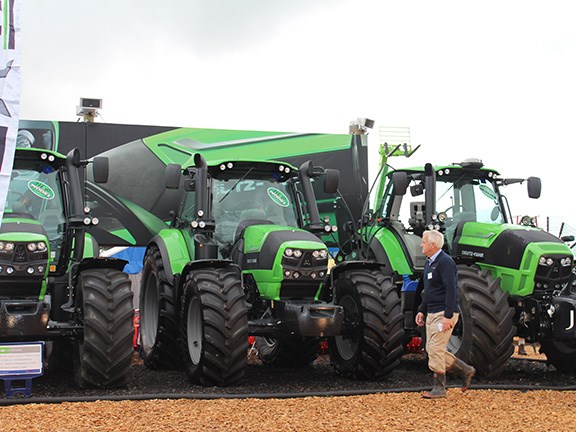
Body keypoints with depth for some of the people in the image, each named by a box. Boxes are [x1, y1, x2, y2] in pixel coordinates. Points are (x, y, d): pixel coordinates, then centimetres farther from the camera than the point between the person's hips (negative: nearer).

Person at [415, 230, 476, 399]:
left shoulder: (445, 262, -15)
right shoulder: (429, 263, 16)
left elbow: (451, 290, -21)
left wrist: (448, 316, -25)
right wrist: (421, 310, 18)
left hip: (444, 313, -10)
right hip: (432, 313, 10)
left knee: (436, 349, -9)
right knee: (432, 350, 11)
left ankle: (439, 388, 1)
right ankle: (465, 371, 22)